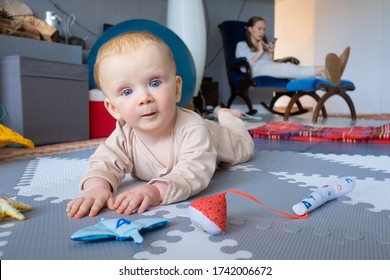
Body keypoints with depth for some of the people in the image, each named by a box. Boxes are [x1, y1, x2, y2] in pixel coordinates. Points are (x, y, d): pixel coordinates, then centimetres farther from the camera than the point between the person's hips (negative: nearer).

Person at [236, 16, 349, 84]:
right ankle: (323, 71, -63)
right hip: (257, 71, -5)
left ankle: (325, 73, -63)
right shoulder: (241, 45, 20)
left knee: (288, 69, -32)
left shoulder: (265, 45, 34)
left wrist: (271, 54, 6)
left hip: (271, 70, 5)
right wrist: (259, 53, 0)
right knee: (287, 67, -36)